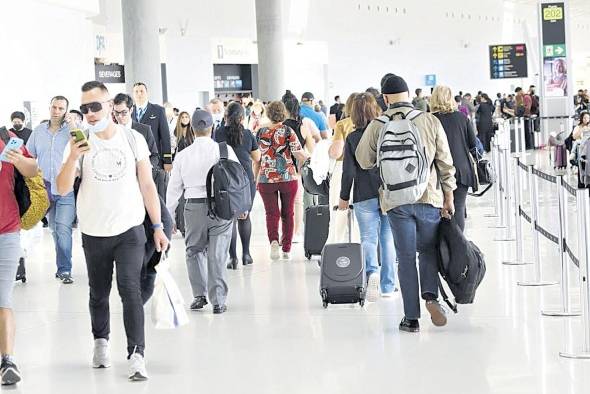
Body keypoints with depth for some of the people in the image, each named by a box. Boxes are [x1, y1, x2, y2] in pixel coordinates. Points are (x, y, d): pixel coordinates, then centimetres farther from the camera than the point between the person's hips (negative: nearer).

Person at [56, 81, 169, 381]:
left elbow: (147, 185, 4)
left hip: (130, 231, -1)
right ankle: (101, 342, 35)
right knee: (99, 293, 13)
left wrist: (158, 227, 0)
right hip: (93, 233, 2)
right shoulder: (79, 144, -1)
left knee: (130, 290, -13)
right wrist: (72, 159, -26)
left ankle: (136, 355, -13)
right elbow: (62, 190, -9)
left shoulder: (133, 139, 0)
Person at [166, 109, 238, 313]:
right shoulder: (224, 150, -4)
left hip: (194, 207, 1)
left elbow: (174, 188, 7)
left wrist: (168, 216, 16)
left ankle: (199, 295, 13)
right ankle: (218, 301, 4)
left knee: (194, 250, 18)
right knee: (217, 254, 3)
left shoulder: (183, 155, 1)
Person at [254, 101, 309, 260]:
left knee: (271, 213, 5)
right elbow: (298, 154, -8)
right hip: (288, 178, -1)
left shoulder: (261, 133, 2)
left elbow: (256, 159, 6)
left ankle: (273, 240, -20)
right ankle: (287, 249, 12)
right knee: (287, 214, 10)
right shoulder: (288, 131, -5)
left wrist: (255, 179, 15)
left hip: (266, 179, 1)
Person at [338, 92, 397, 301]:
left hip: (365, 197, -2)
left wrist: (344, 197, 5)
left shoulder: (352, 138, -5)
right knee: (388, 238, 10)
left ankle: (372, 272, -23)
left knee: (368, 238, 4)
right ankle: (387, 287, 13)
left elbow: (349, 171, -5)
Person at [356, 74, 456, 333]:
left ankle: (411, 317, 6)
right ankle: (430, 295, -6)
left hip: (395, 200, 0)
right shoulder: (430, 121, -1)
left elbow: (364, 161, 10)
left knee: (406, 257, 6)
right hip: (429, 196, 0)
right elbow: (445, 163, 2)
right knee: (429, 250, 17)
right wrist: (449, 197, 10)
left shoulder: (377, 126, -2)